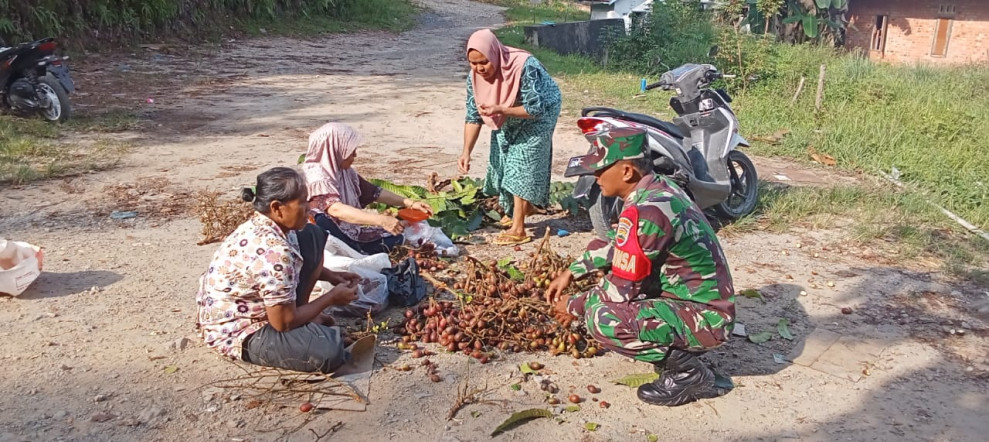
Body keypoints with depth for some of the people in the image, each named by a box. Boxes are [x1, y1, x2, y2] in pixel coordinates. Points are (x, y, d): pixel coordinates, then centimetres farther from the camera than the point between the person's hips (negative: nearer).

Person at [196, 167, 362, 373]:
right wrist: (331, 298, -12)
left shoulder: (260, 225, -4)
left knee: (313, 236, 5)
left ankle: (304, 316, 8)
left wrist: (329, 275, 4)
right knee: (329, 350, -32)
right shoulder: (273, 252, -33)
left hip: (251, 307, 10)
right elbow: (284, 322, -26)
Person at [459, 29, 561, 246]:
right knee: (503, 162, 14)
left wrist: (500, 109, -44)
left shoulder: (524, 67, -38)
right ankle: (524, 206, 38)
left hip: (539, 114, -7)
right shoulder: (474, 76, -20)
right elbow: (473, 116, -14)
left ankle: (518, 229, -13)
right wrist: (466, 152, -24)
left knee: (523, 163, -15)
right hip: (506, 121, 7)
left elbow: (536, 109, -33)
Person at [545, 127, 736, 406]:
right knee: (604, 280, 18)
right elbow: (614, 244, 18)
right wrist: (571, 272, 12)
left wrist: (575, 307, -4)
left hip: (704, 319, -10)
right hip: (702, 302, 10)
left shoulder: (645, 212, -27)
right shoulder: (658, 189, 2)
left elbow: (621, 291, -21)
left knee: (601, 318, -26)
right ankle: (674, 351, 16)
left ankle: (688, 371, -5)